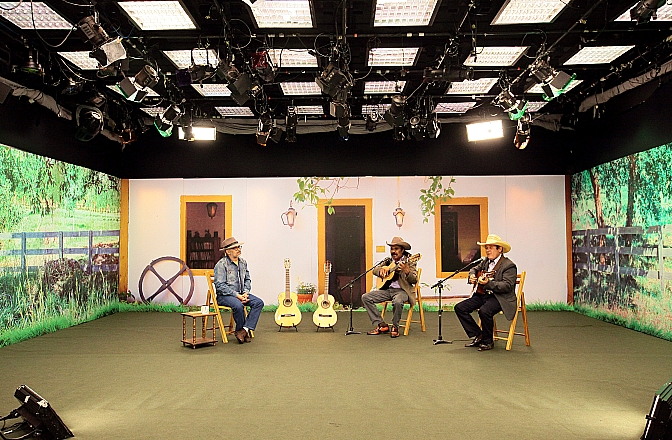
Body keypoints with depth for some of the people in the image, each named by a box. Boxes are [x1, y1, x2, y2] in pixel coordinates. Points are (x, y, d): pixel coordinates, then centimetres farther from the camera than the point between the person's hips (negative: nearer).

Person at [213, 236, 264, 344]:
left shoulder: (243, 262, 11)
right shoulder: (221, 265, -11)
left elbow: (247, 279, 17)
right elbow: (220, 285, -17)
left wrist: (245, 292, -2)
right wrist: (236, 295, -20)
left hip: (240, 294, 7)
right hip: (224, 295, -7)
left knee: (259, 302, -17)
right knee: (238, 305, -36)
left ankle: (244, 330, -22)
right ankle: (242, 331, -11)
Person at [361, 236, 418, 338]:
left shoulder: (409, 262, -1)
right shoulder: (388, 261, 16)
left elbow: (414, 280, -10)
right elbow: (375, 270, 15)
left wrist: (407, 271, -30)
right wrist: (381, 270, -9)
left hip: (402, 290, -6)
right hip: (387, 289, 6)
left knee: (397, 301, -40)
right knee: (365, 297, -10)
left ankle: (395, 327, -12)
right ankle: (381, 325, -6)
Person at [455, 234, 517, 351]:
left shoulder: (509, 266, -11)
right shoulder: (485, 261, 13)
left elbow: (507, 286, -22)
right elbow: (475, 269, 32)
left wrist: (488, 283, -33)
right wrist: (472, 276, 8)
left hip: (501, 298, -8)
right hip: (482, 295, 8)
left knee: (484, 311, -36)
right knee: (459, 308, -6)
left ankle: (488, 341, -11)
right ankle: (478, 336, 4)